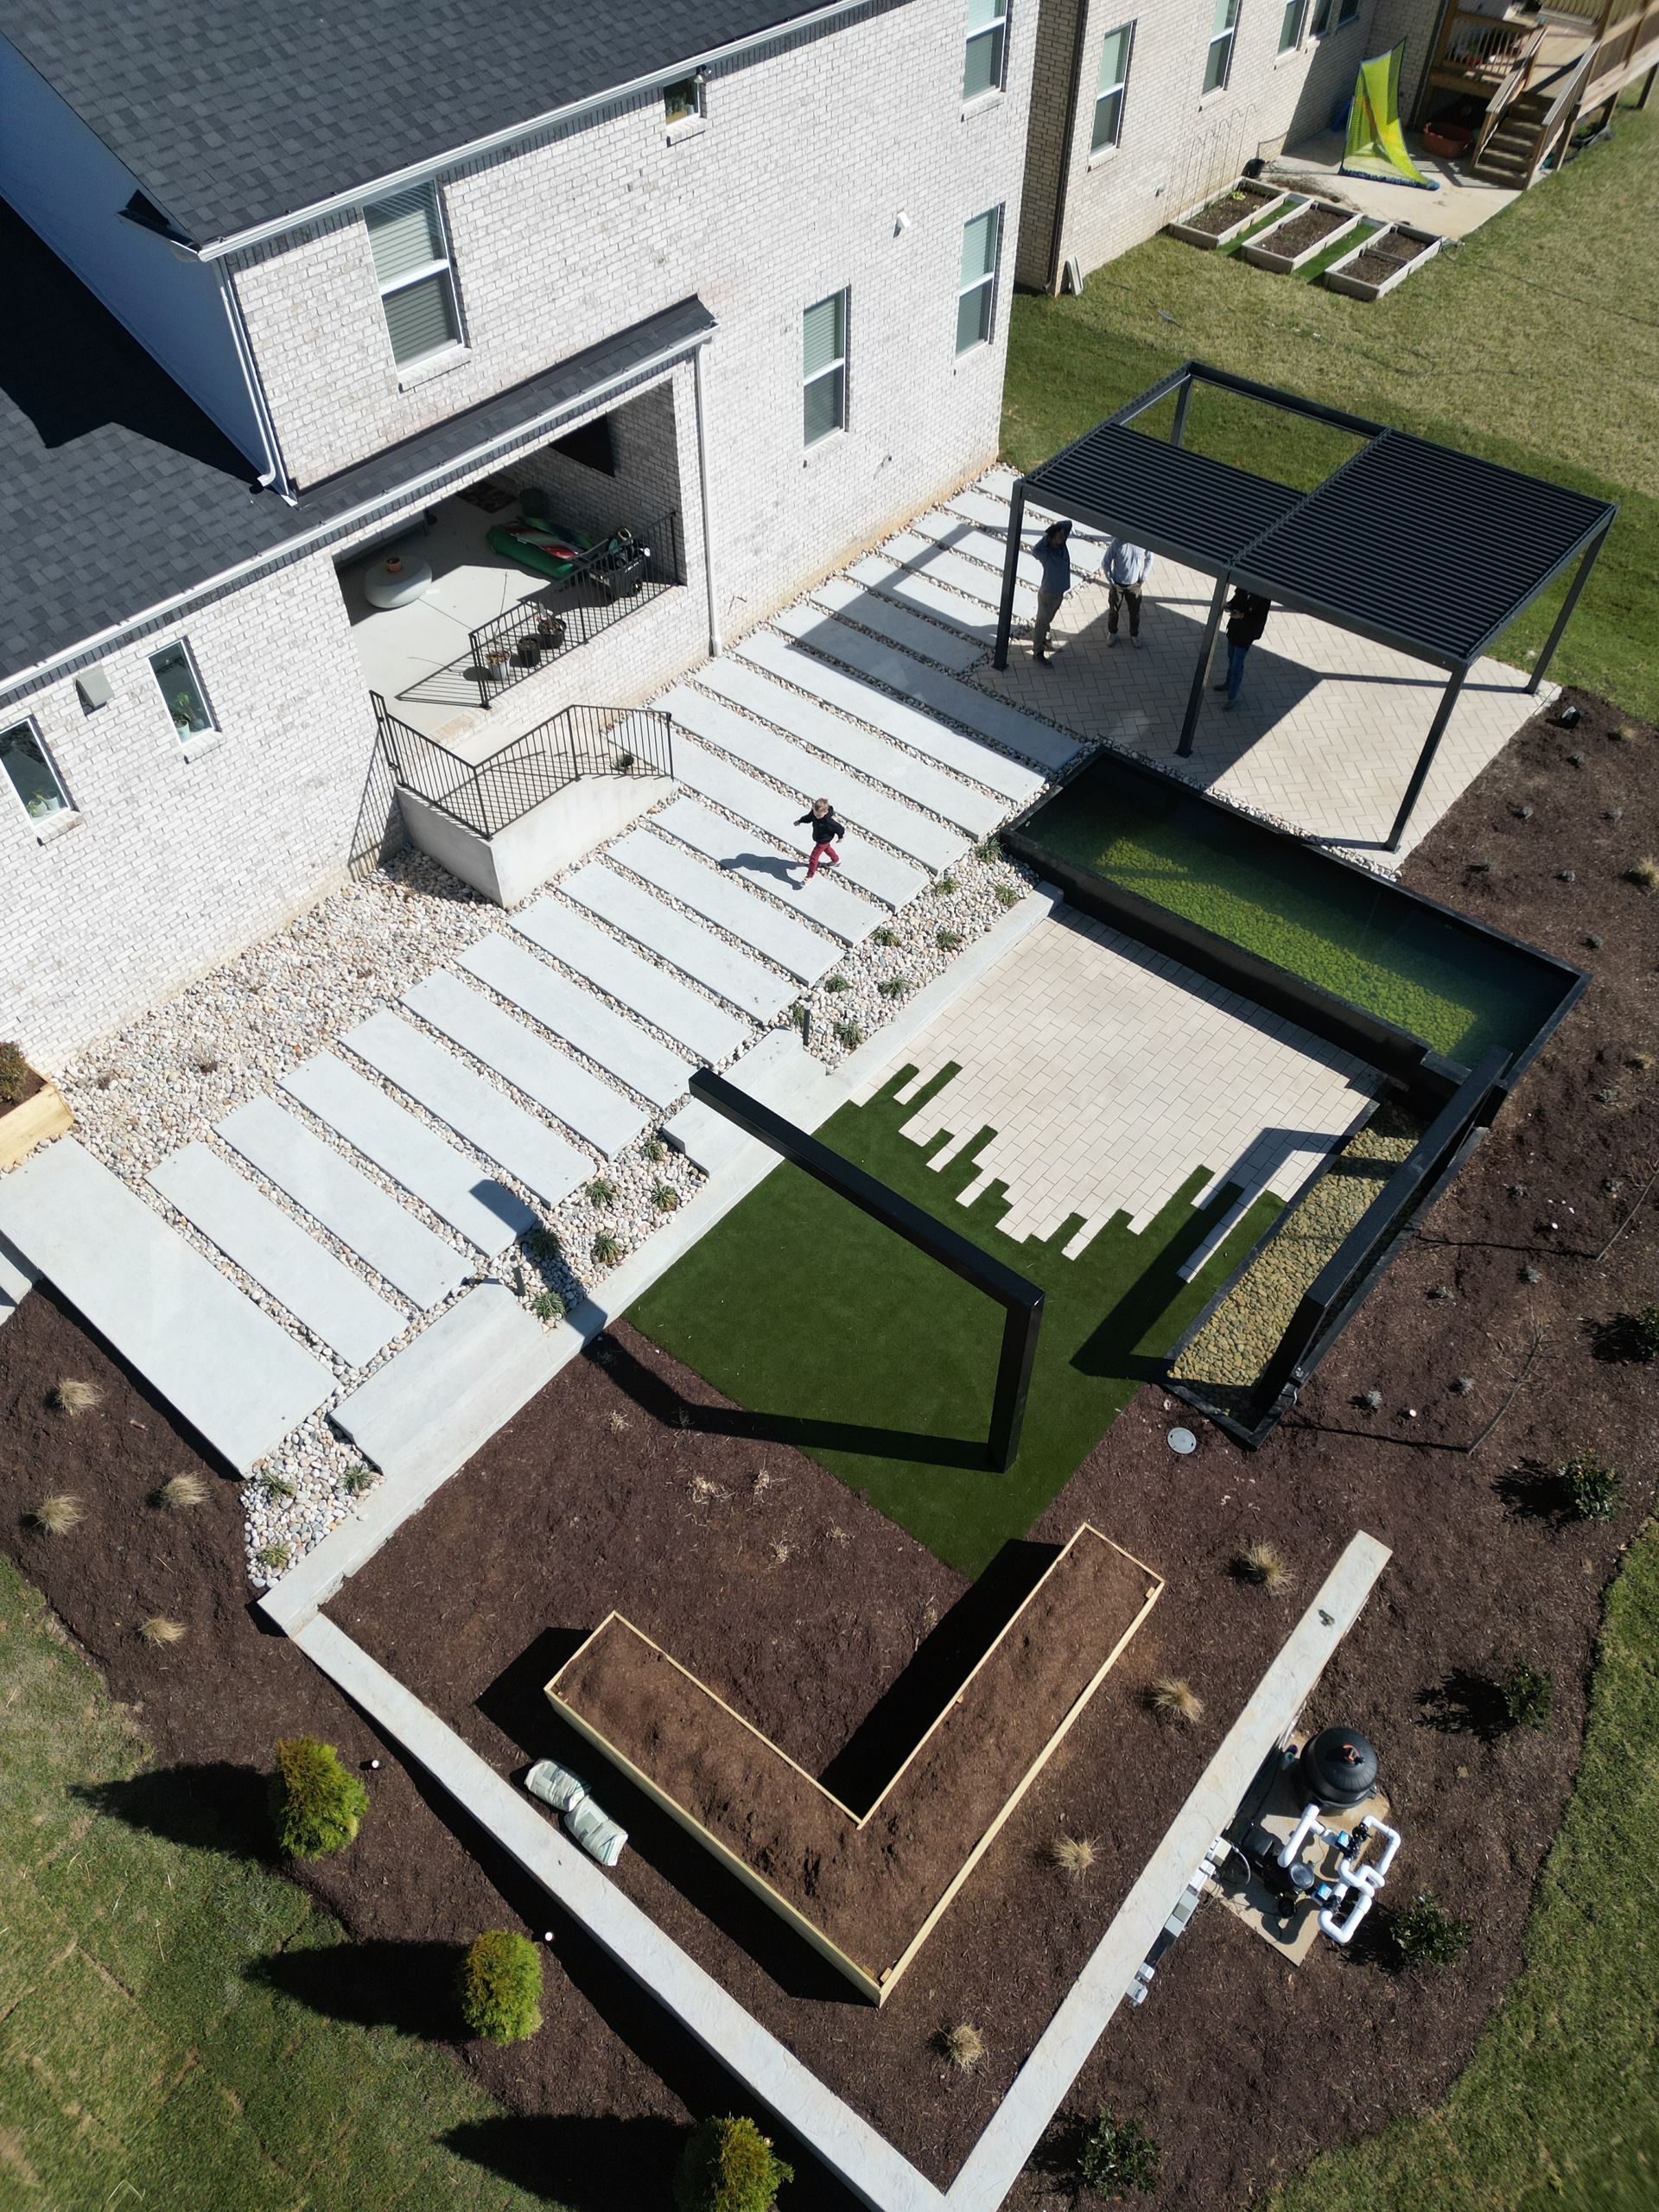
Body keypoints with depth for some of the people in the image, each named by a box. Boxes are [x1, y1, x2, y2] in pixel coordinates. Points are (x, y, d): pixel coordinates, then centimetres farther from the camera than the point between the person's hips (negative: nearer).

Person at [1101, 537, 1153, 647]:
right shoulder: (1117, 542, -24)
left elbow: (1149, 559, 2)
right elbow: (1106, 563, -11)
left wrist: (1143, 579, 0)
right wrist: (1110, 581, -10)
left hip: (1135, 585, 2)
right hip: (1117, 584, -2)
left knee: (1135, 612, 16)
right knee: (1113, 610, 18)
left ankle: (1134, 635, 40)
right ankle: (1112, 633, 43)